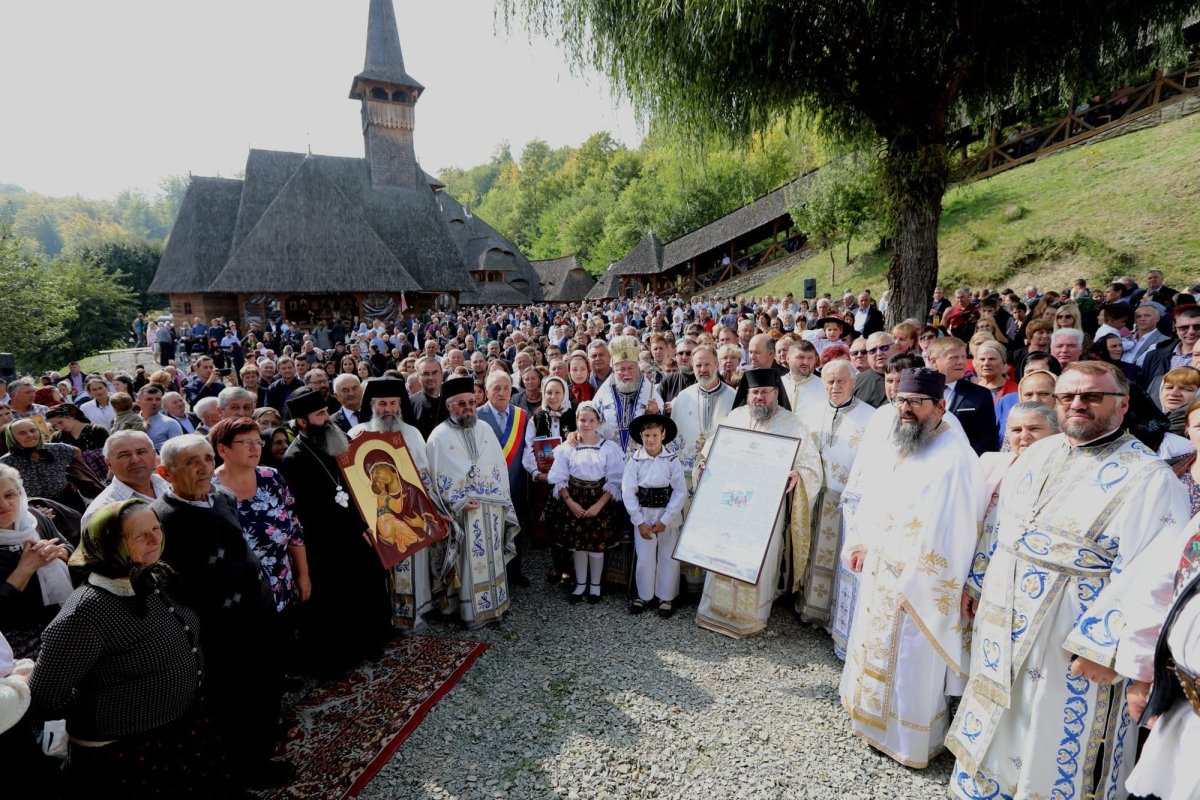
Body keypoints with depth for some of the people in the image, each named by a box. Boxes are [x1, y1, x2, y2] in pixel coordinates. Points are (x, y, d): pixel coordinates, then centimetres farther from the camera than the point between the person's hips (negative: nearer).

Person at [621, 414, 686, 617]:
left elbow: (680, 492, -9)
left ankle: (666, 597, 26)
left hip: (669, 515, 0)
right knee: (644, 558, 8)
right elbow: (628, 492, -7)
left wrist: (665, 520, -13)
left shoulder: (672, 460, -9)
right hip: (643, 515, 0)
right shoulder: (635, 460, -7)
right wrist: (640, 522, -10)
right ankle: (644, 595, 27)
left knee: (669, 558, 9)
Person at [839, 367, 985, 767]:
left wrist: (918, 582, -21)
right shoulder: (890, 448, 4)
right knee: (876, 650, 22)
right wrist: (859, 544, 12)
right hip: (880, 573, 8)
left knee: (911, 662, 9)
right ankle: (878, 721, 43)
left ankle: (910, 740, 30)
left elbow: (950, 529, -23)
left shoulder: (954, 458, -22)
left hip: (919, 582, -8)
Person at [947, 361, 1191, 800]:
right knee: (994, 733, 21)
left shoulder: (1149, 477, -14)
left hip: (1072, 642, -6)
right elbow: (997, 525, 14)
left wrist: (1106, 648, -21)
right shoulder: (1038, 454, 6)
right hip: (1003, 624, 6)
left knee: (1054, 746, 11)